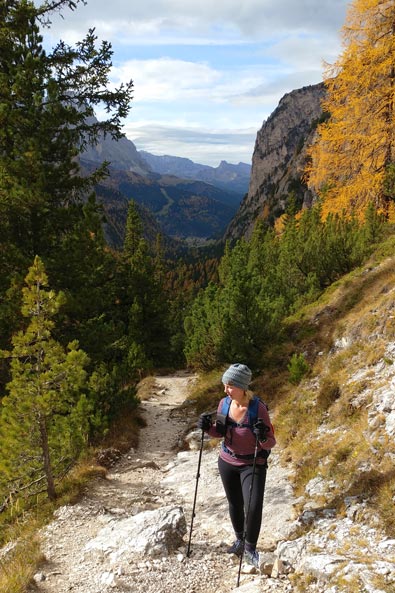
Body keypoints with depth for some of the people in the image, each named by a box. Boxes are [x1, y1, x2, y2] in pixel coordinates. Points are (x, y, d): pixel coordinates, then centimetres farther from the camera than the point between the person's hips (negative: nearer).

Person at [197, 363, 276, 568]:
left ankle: (250, 548, 13)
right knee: (234, 504, 18)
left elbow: (271, 443, -18)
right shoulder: (224, 403, -10)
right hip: (227, 461, 5)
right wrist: (208, 428, -13)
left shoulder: (258, 408, -23)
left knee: (253, 507, -12)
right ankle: (239, 540, 43)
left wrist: (263, 438, -40)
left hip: (253, 464, -4)